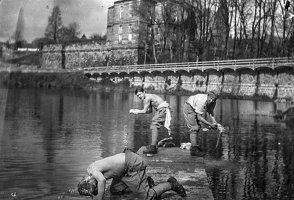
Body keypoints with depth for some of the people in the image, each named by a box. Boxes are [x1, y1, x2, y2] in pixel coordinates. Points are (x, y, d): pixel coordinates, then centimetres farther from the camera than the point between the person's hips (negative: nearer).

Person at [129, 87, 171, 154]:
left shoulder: (147, 98, -14)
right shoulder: (148, 97, 17)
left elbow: (144, 111, -14)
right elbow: (150, 111, 21)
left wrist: (134, 111, -2)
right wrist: (138, 111, 12)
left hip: (163, 109, -11)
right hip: (160, 110, 11)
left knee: (154, 126, -17)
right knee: (153, 126, 16)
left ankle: (153, 148, -26)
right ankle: (154, 145, 21)